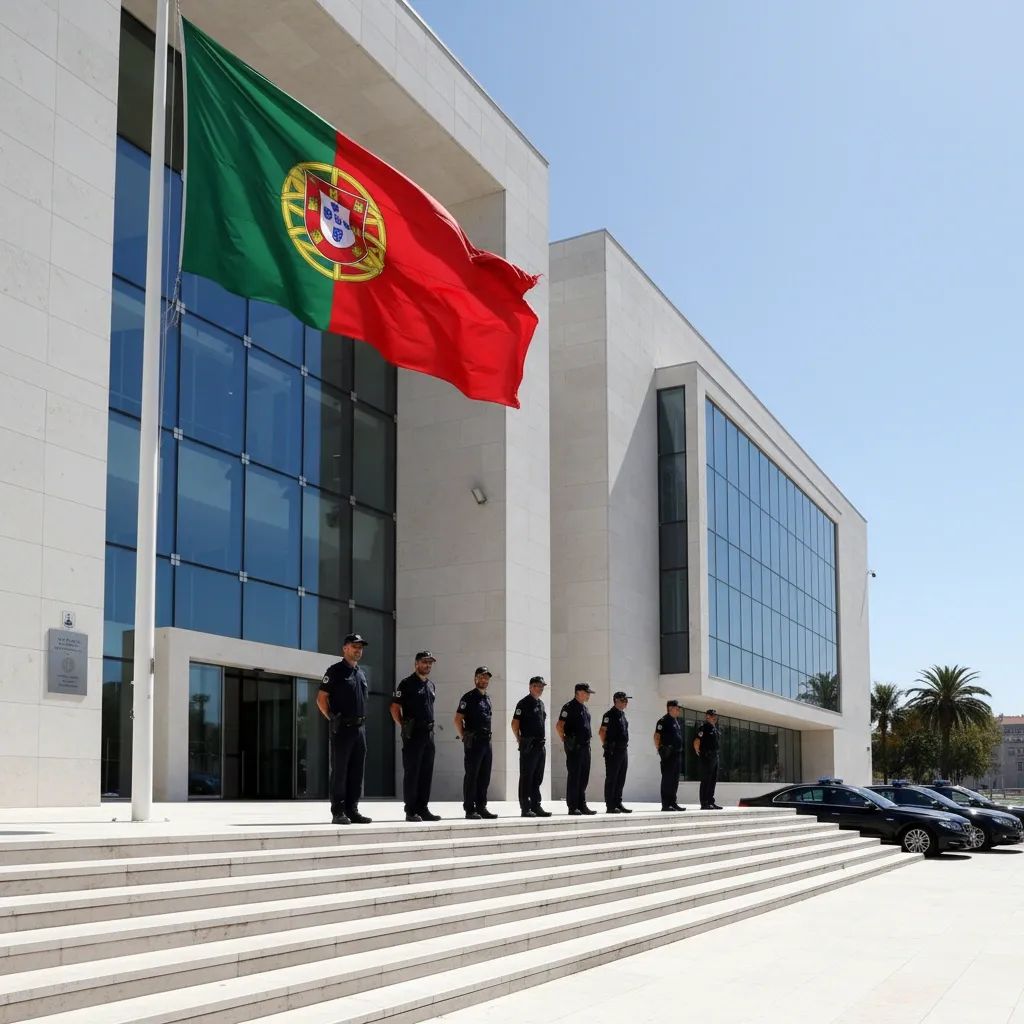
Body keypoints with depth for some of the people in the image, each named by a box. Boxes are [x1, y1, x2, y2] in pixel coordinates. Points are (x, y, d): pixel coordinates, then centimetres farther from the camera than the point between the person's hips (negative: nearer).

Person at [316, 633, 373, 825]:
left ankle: (352, 810, 13)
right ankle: (338, 813, -2)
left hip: (360, 728, 7)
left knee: (357, 772, 8)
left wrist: (361, 720, 15)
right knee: (339, 771, -4)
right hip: (342, 728, -7)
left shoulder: (361, 673, 17)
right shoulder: (335, 671, -4)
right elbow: (321, 698, -7)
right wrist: (333, 719, -11)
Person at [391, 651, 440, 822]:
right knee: (411, 773, -4)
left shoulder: (431, 685, 17)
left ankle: (423, 809, 14)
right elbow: (395, 708, -7)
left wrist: (430, 726, 16)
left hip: (429, 733, 7)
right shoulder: (407, 683, -5)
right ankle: (410, 811, -1)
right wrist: (404, 727, -10)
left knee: (426, 773, 9)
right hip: (413, 734, -7)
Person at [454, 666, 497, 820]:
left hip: (486, 742, 8)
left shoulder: (487, 699, 18)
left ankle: (481, 807, 16)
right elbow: (458, 720, -10)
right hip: (473, 742, -8)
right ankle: (469, 809, -1)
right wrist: (465, 738, -8)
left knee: (484, 777, 10)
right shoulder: (469, 697, -6)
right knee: (471, 776, -4)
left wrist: (488, 736, 16)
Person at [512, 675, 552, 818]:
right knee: (526, 778, -3)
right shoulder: (524, 703, -8)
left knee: (537, 779, 11)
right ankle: (525, 808, -1)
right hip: (529, 746, -8)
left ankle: (536, 806, 16)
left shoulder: (541, 704, 17)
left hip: (541, 746, 8)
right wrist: (520, 741, -6)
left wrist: (543, 739, 17)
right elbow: (515, 724, -11)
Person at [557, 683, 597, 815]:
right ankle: (572, 807, -3)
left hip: (585, 746, 8)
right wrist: (566, 742, -10)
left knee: (584, 778, 10)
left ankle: (582, 805, 16)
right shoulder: (569, 707, -9)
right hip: (574, 747, -8)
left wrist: (587, 743, 18)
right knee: (574, 777, -6)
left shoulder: (584, 708, 17)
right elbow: (559, 726, -14)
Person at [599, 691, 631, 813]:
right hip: (613, 751, -9)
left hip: (623, 750, 9)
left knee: (621, 780, 11)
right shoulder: (610, 714, -11)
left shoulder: (622, 714, 16)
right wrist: (607, 745, -10)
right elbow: (601, 732, -14)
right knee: (611, 779, -4)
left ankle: (618, 804, 17)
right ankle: (610, 806, -2)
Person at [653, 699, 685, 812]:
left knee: (675, 780, 12)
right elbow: (656, 736, -12)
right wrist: (659, 749, -18)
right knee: (667, 779, -6)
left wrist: (680, 750, 17)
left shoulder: (676, 721, 19)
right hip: (669, 755, -9)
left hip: (677, 753, 9)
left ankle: (673, 803, 17)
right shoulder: (663, 721, -8)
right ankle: (665, 804, -4)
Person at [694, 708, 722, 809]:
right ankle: (704, 804, -5)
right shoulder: (704, 728, -12)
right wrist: (700, 753, -10)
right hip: (706, 758, -9)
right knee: (705, 781, -7)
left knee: (713, 780, 12)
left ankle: (711, 802, 18)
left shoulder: (715, 729, 16)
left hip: (714, 757, 9)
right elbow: (696, 742, -18)